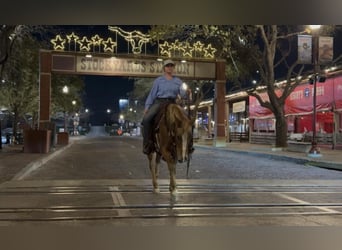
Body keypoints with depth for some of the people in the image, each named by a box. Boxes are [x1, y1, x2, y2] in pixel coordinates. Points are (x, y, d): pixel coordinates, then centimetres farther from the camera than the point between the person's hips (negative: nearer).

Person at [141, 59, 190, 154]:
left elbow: (182, 94, 4)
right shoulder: (158, 80, 10)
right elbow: (152, 94, 8)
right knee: (146, 118, -27)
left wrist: (186, 92, -20)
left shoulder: (178, 81, 14)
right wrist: (147, 107, -1)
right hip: (159, 102, -2)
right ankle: (147, 143, -16)